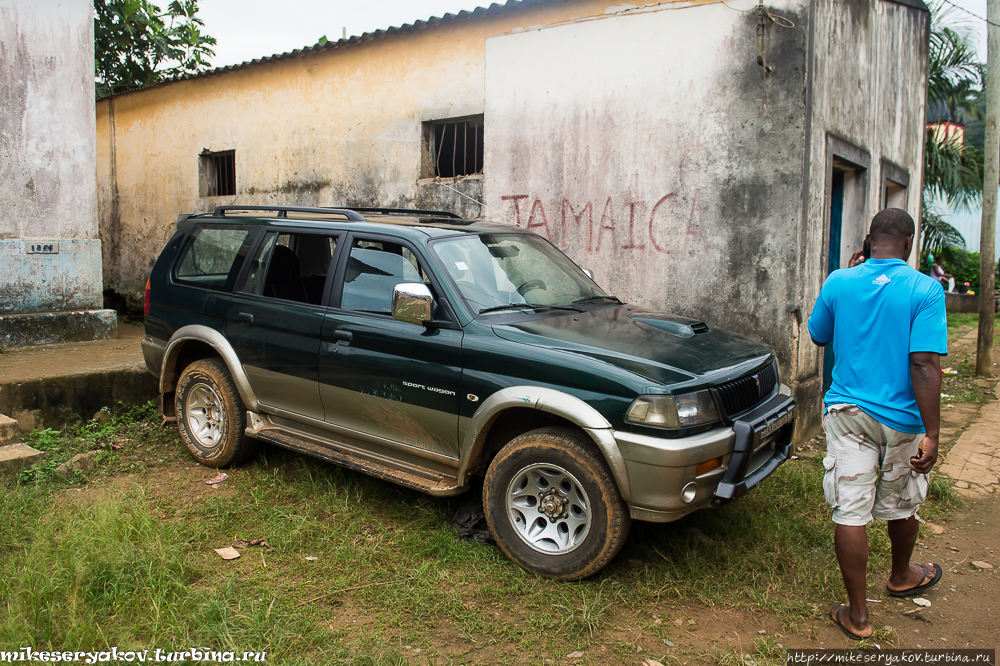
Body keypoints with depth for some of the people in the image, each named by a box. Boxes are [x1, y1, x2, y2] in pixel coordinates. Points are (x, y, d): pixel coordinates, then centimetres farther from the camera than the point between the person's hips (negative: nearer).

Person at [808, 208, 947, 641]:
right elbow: (925, 365, -18)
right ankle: (901, 577, 47)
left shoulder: (839, 282, -4)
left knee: (850, 512, 4)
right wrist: (931, 436, -15)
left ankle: (857, 615, 11)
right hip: (901, 418, 0)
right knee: (901, 505, 21)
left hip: (847, 412, 1)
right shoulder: (925, 290, -12)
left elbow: (818, 336, 14)